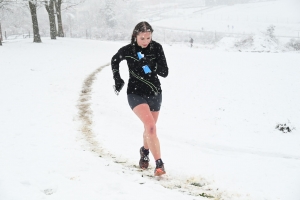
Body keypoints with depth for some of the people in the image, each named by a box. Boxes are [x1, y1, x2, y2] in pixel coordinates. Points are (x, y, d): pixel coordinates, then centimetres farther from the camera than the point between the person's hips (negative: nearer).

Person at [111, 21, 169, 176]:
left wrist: (153, 65, -28)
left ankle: (145, 151, 47)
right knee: (151, 126, -23)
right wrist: (117, 80, 7)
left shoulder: (157, 48, -11)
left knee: (150, 128, 17)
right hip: (136, 94, -3)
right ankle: (159, 164, -20)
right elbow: (114, 61, 10)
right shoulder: (127, 50, -12)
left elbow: (165, 73, -11)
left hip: (154, 93, 3)